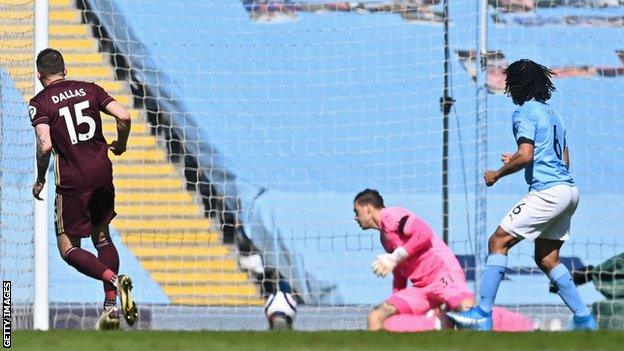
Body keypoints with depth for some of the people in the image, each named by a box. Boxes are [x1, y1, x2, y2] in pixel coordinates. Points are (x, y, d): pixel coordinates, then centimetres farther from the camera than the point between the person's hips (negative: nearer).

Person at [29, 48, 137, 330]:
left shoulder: (39, 103, -6)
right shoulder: (89, 89, 6)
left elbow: (45, 146, -19)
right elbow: (124, 117, -4)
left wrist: (40, 179, -3)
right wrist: (120, 146, 15)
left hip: (72, 181, -5)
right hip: (102, 173, 5)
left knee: (68, 248, 7)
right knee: (102, 237, 20)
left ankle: (113, 279, -17)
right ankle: (111, 305, 14)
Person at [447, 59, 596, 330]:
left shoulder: (525, 112, -5)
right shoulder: (552, 113, 22)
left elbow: (526, 155, -18)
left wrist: (497, 174, -4)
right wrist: (517, 162, 29)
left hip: (547, 191, -9)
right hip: (568, 189, 9)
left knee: (499, 241, -7)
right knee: (546, 259, 15)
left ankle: (482, 314, -13)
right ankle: (584, 319, 11)